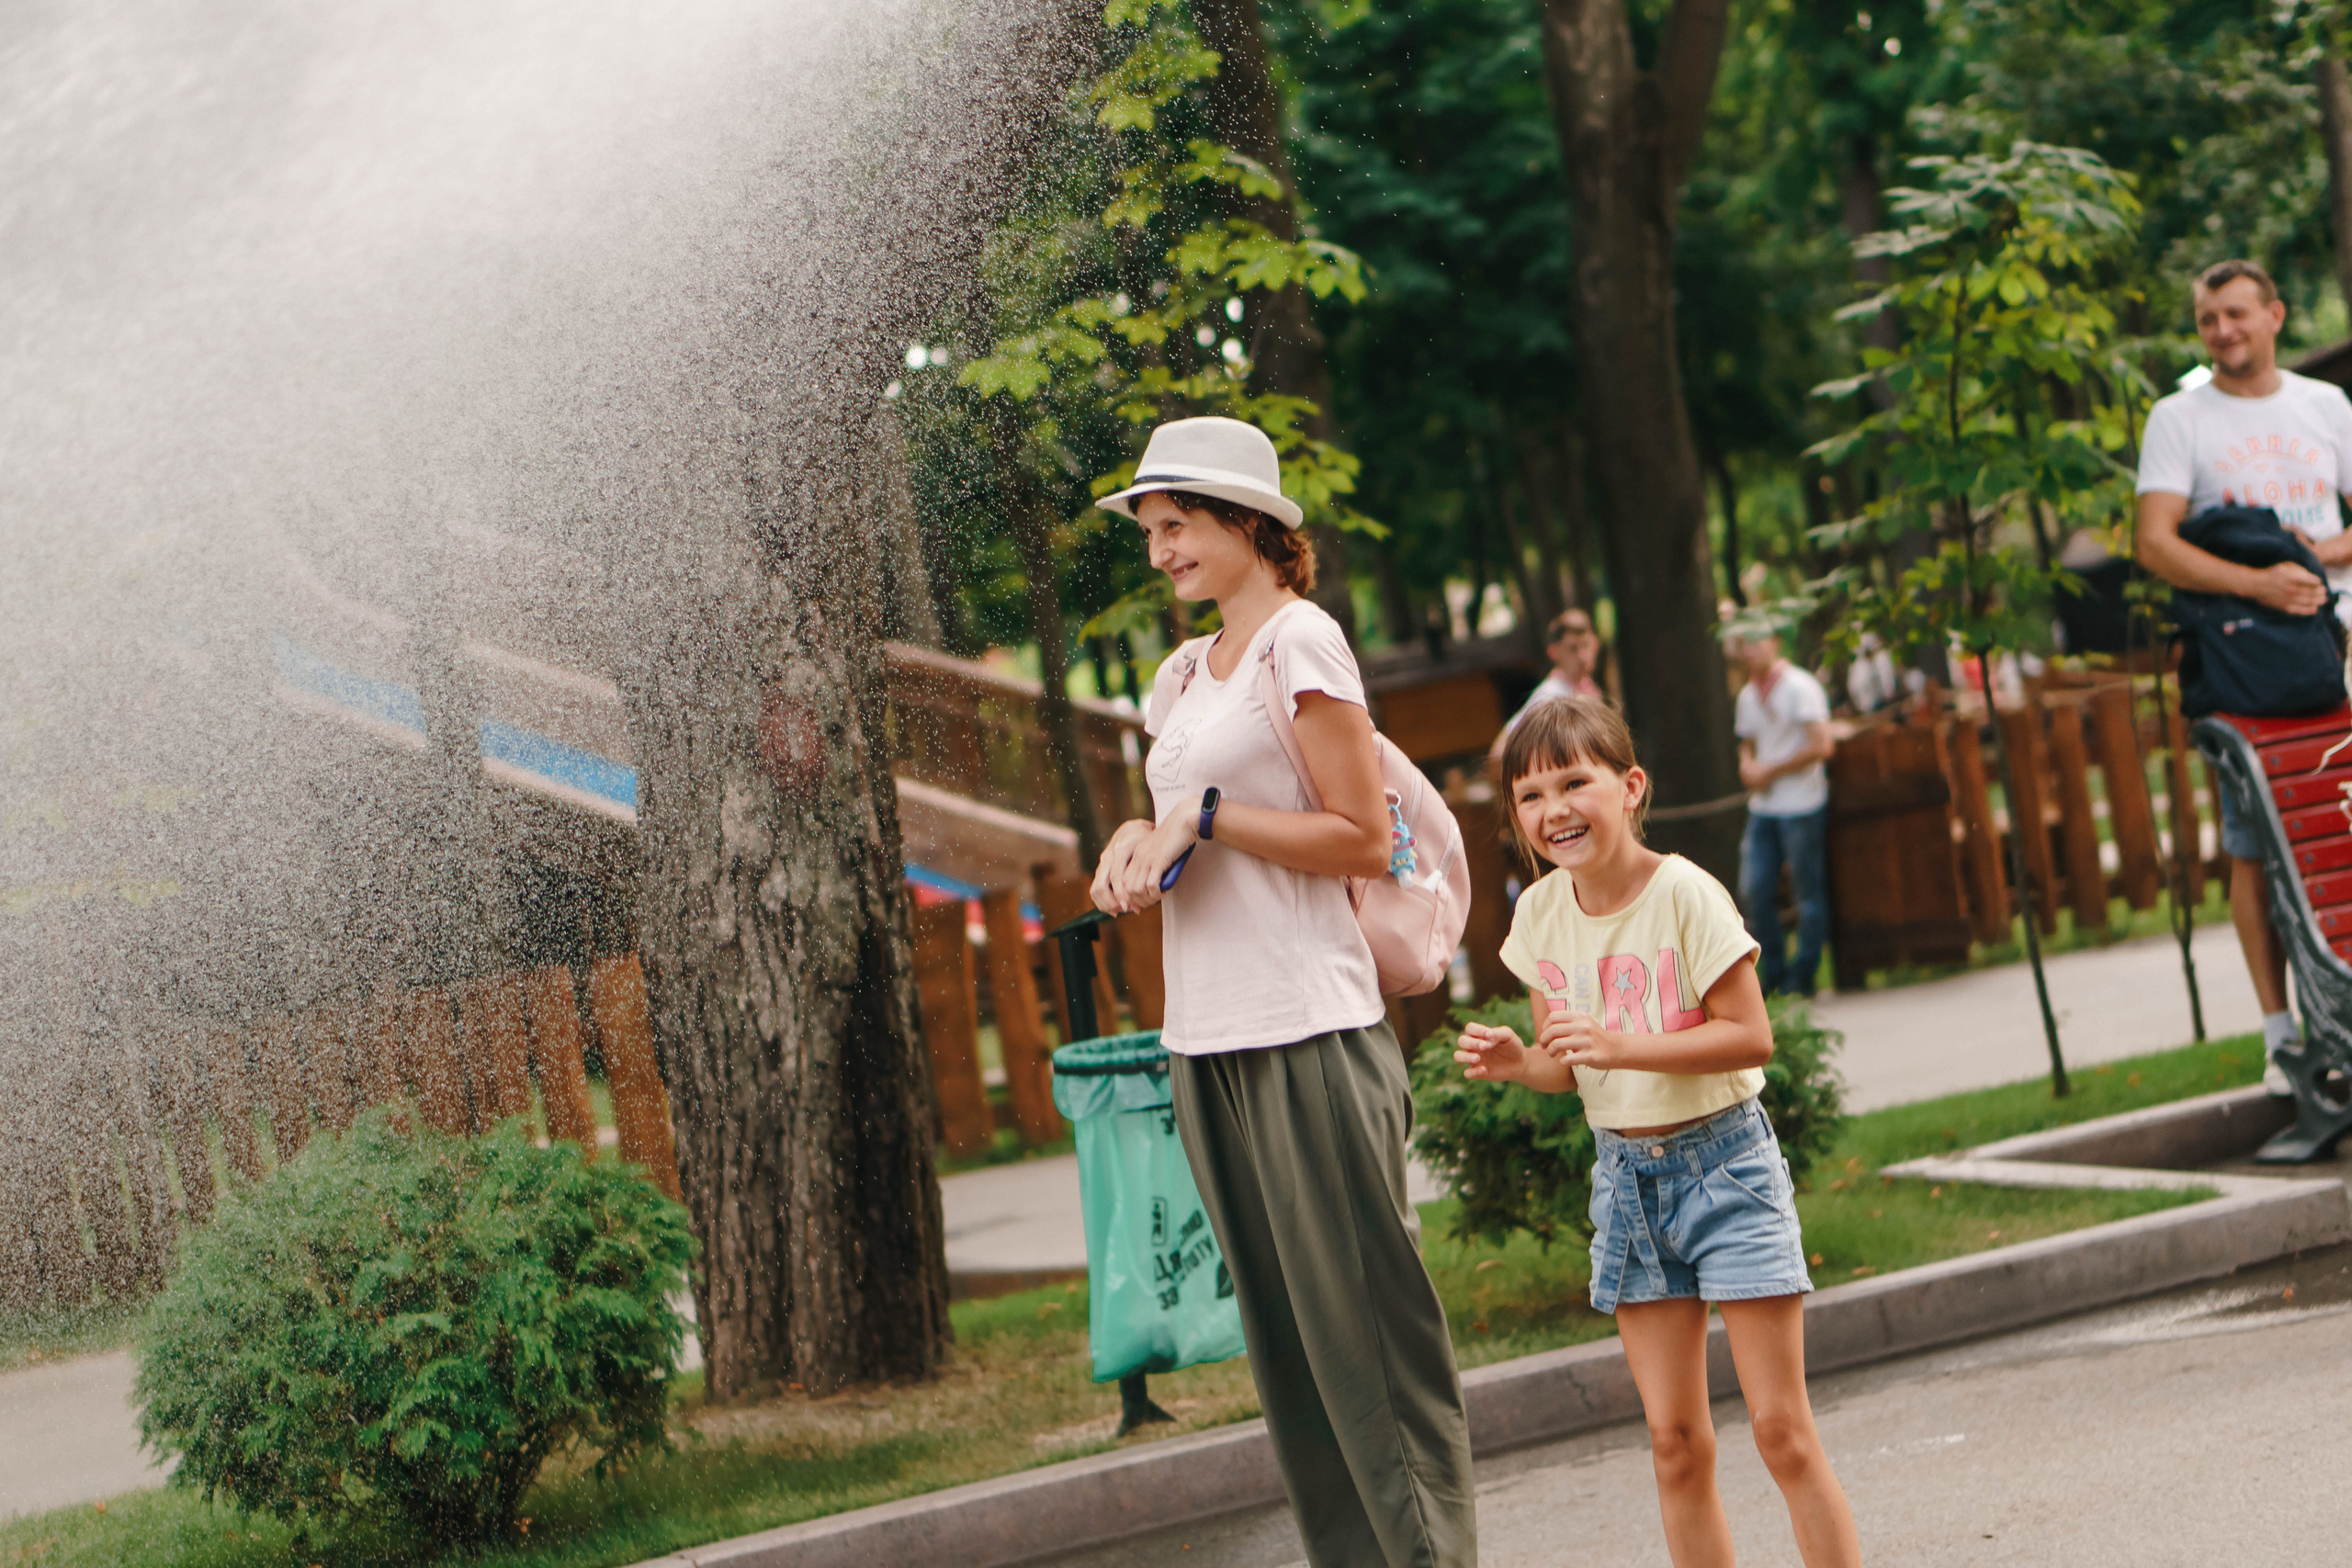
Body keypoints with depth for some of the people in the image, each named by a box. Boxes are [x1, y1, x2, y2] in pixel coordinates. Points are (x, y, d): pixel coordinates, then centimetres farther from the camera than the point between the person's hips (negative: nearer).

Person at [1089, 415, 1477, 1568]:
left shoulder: (1301, 643, -6)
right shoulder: (1186, 673, 17)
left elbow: (1364, 838, -11)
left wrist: (1204, 816, -13)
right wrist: (1137, 838, 3)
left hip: (1308, 1035, -8)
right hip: (1205, 1037, 8)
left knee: (1360, 1316, -6)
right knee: (1281, 1334, 9)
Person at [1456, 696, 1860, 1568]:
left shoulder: (1683, 893, -16)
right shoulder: (1541, 914, 1)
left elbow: (1751, 1037, -19)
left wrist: (1619, 1046, -27)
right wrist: (1516, 1062, -13)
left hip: (1721, 1160, -5)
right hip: (1626, 1175, 5)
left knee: (1781, 1428, -4)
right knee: (1674, 1440, 6)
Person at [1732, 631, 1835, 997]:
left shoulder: (1799, 687, -9)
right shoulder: (1747, 696, 12)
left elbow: (1821, 746, -16)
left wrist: (1770, 772, -12)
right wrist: (1747, 767, 0)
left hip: (1802, 805, -7)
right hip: (1762, 807, 7)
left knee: (1809, 893, 1)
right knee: (1754, 892, 2)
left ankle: (1802, 977, 8)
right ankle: (1772, 972, 14)